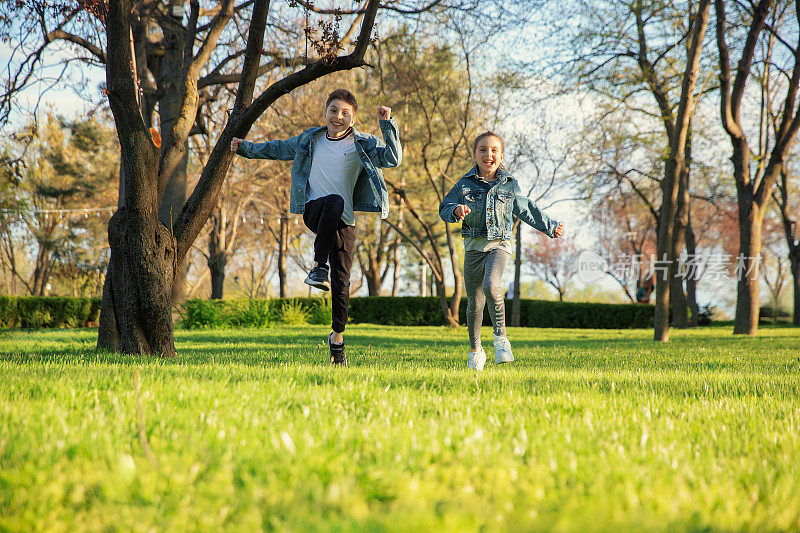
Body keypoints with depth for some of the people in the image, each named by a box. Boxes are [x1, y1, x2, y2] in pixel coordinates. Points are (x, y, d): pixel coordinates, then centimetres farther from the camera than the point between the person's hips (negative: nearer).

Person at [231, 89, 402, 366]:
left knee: (341, 279, -3)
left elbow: (393, 158, -10)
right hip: (314, 211, 0)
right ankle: (319, 266, -35)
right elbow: (280, 149, 29)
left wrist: (387, 124, -18)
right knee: (335, 201, -37)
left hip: (344, 220, 0)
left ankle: (337, 336, 17)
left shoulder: (364, 145, 4)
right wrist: (246, 148, 30)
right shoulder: (310, 140, 14)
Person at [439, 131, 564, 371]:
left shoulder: (510, 185, 6)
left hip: (499, 245, -1)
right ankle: (475, 350, 24)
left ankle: (500, 336, -18)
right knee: (474, 301, 5)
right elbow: (444, 208, 5)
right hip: (474, 247, 1)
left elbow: (526, 209, 20)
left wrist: (549, 227, 27)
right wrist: (456, 211, -18)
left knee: (491, 285, -30)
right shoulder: (465, 184, 3)